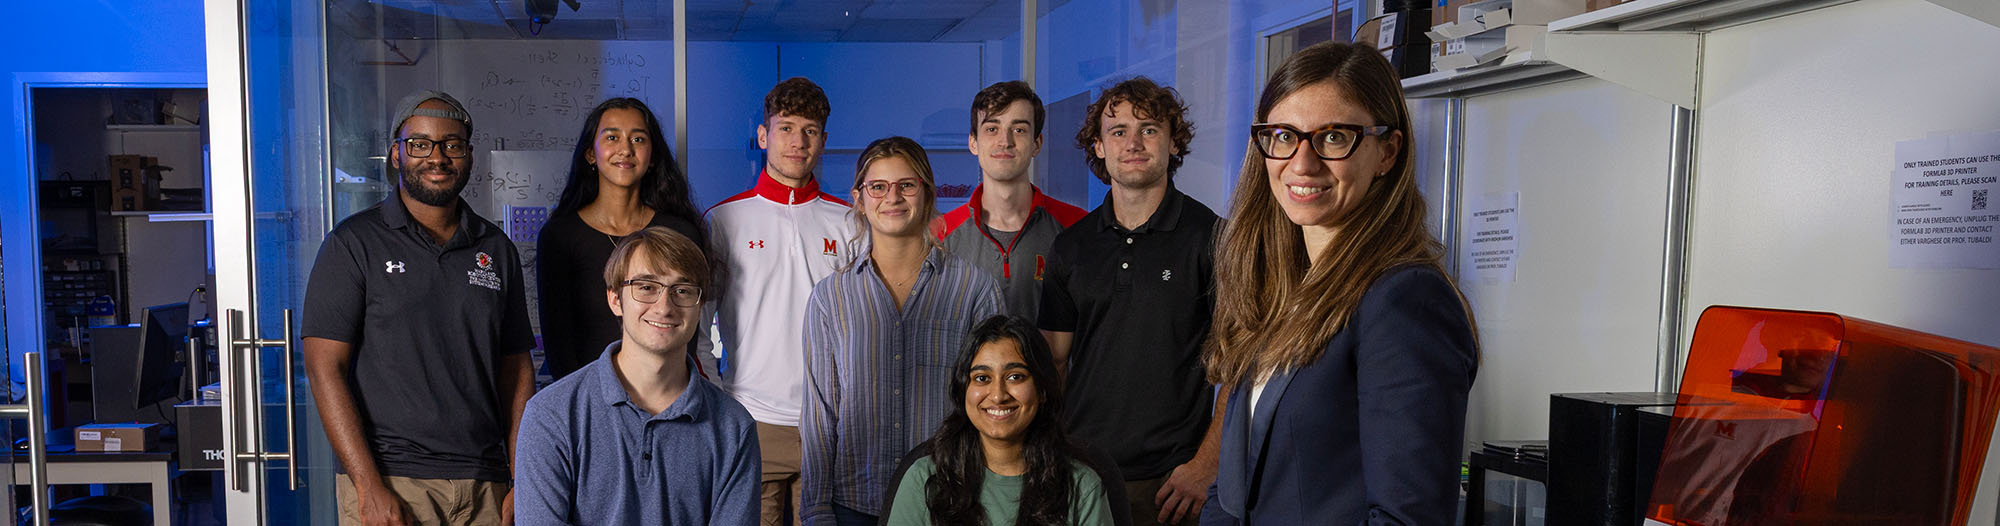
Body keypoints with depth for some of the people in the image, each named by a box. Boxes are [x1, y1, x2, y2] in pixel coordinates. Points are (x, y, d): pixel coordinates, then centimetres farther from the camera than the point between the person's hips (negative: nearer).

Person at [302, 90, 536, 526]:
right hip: (389, 482, -3)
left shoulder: (497, 249, 10)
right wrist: (370, 487, -13)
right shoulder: (354, 243, 0)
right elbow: (324, 367, -6)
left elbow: (517, 371, 10)